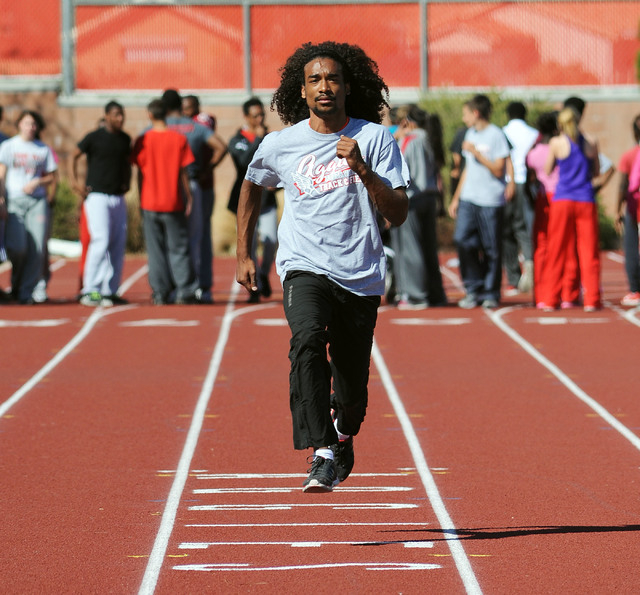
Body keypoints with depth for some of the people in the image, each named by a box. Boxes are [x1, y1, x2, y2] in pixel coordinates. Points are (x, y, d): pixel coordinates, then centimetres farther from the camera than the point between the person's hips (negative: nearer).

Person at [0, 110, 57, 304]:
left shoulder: (44, 149, 14)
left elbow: (51, 177, 17)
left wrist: (36, 182, -4)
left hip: (37, 200, 2)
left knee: (37, 248, -8)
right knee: (17, 247, -14)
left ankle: (26, 292, 0)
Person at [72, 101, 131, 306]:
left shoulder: (125, 139, 11)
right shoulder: (94, 137, -6)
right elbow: (74, 157, 2)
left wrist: (127, 182, 13)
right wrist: (76, 182, -6)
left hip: (118, 197, 6)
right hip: (97, 196, -6)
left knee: (118, 243, 5)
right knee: (100, 241, -15)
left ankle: (110, 290, 12)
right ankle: (90, 290, -13)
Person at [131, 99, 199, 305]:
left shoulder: (143, 140, -2)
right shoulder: (179, 139, -3)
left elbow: (140, 172, 2)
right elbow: (183, 172, -2)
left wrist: (141, 200, 10)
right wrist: (188, 197, 6)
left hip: (150, 202, 0)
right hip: (173, 202, 0)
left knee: (155, 250, 5)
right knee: (178, 249, 6)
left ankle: (160, 294, 2)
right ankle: (184, 291, 1)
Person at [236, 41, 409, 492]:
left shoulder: (375, 138, -1)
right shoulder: (282, 143, 3)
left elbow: (399, 214, -5)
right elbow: (253, 186, 24)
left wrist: (362, 170, -19)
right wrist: (244, 255, 22)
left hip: (360, 276, 0)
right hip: (304, 268, 0)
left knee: (353, 387, 7)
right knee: (308, 340, -31)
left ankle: (344, 434, 43)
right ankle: (322, 453, -36)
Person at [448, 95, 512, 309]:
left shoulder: (496, 135, -6)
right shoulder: (471, 134, 17)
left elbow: (498, 170, -10)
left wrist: (476, 152, -14)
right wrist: (456, 198, 22)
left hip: (490, 201, -6)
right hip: (468, 199, 6)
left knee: (491, 249, -1)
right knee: (462, 239, -6)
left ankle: (491, 293, 10)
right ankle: (473, 289, 5)